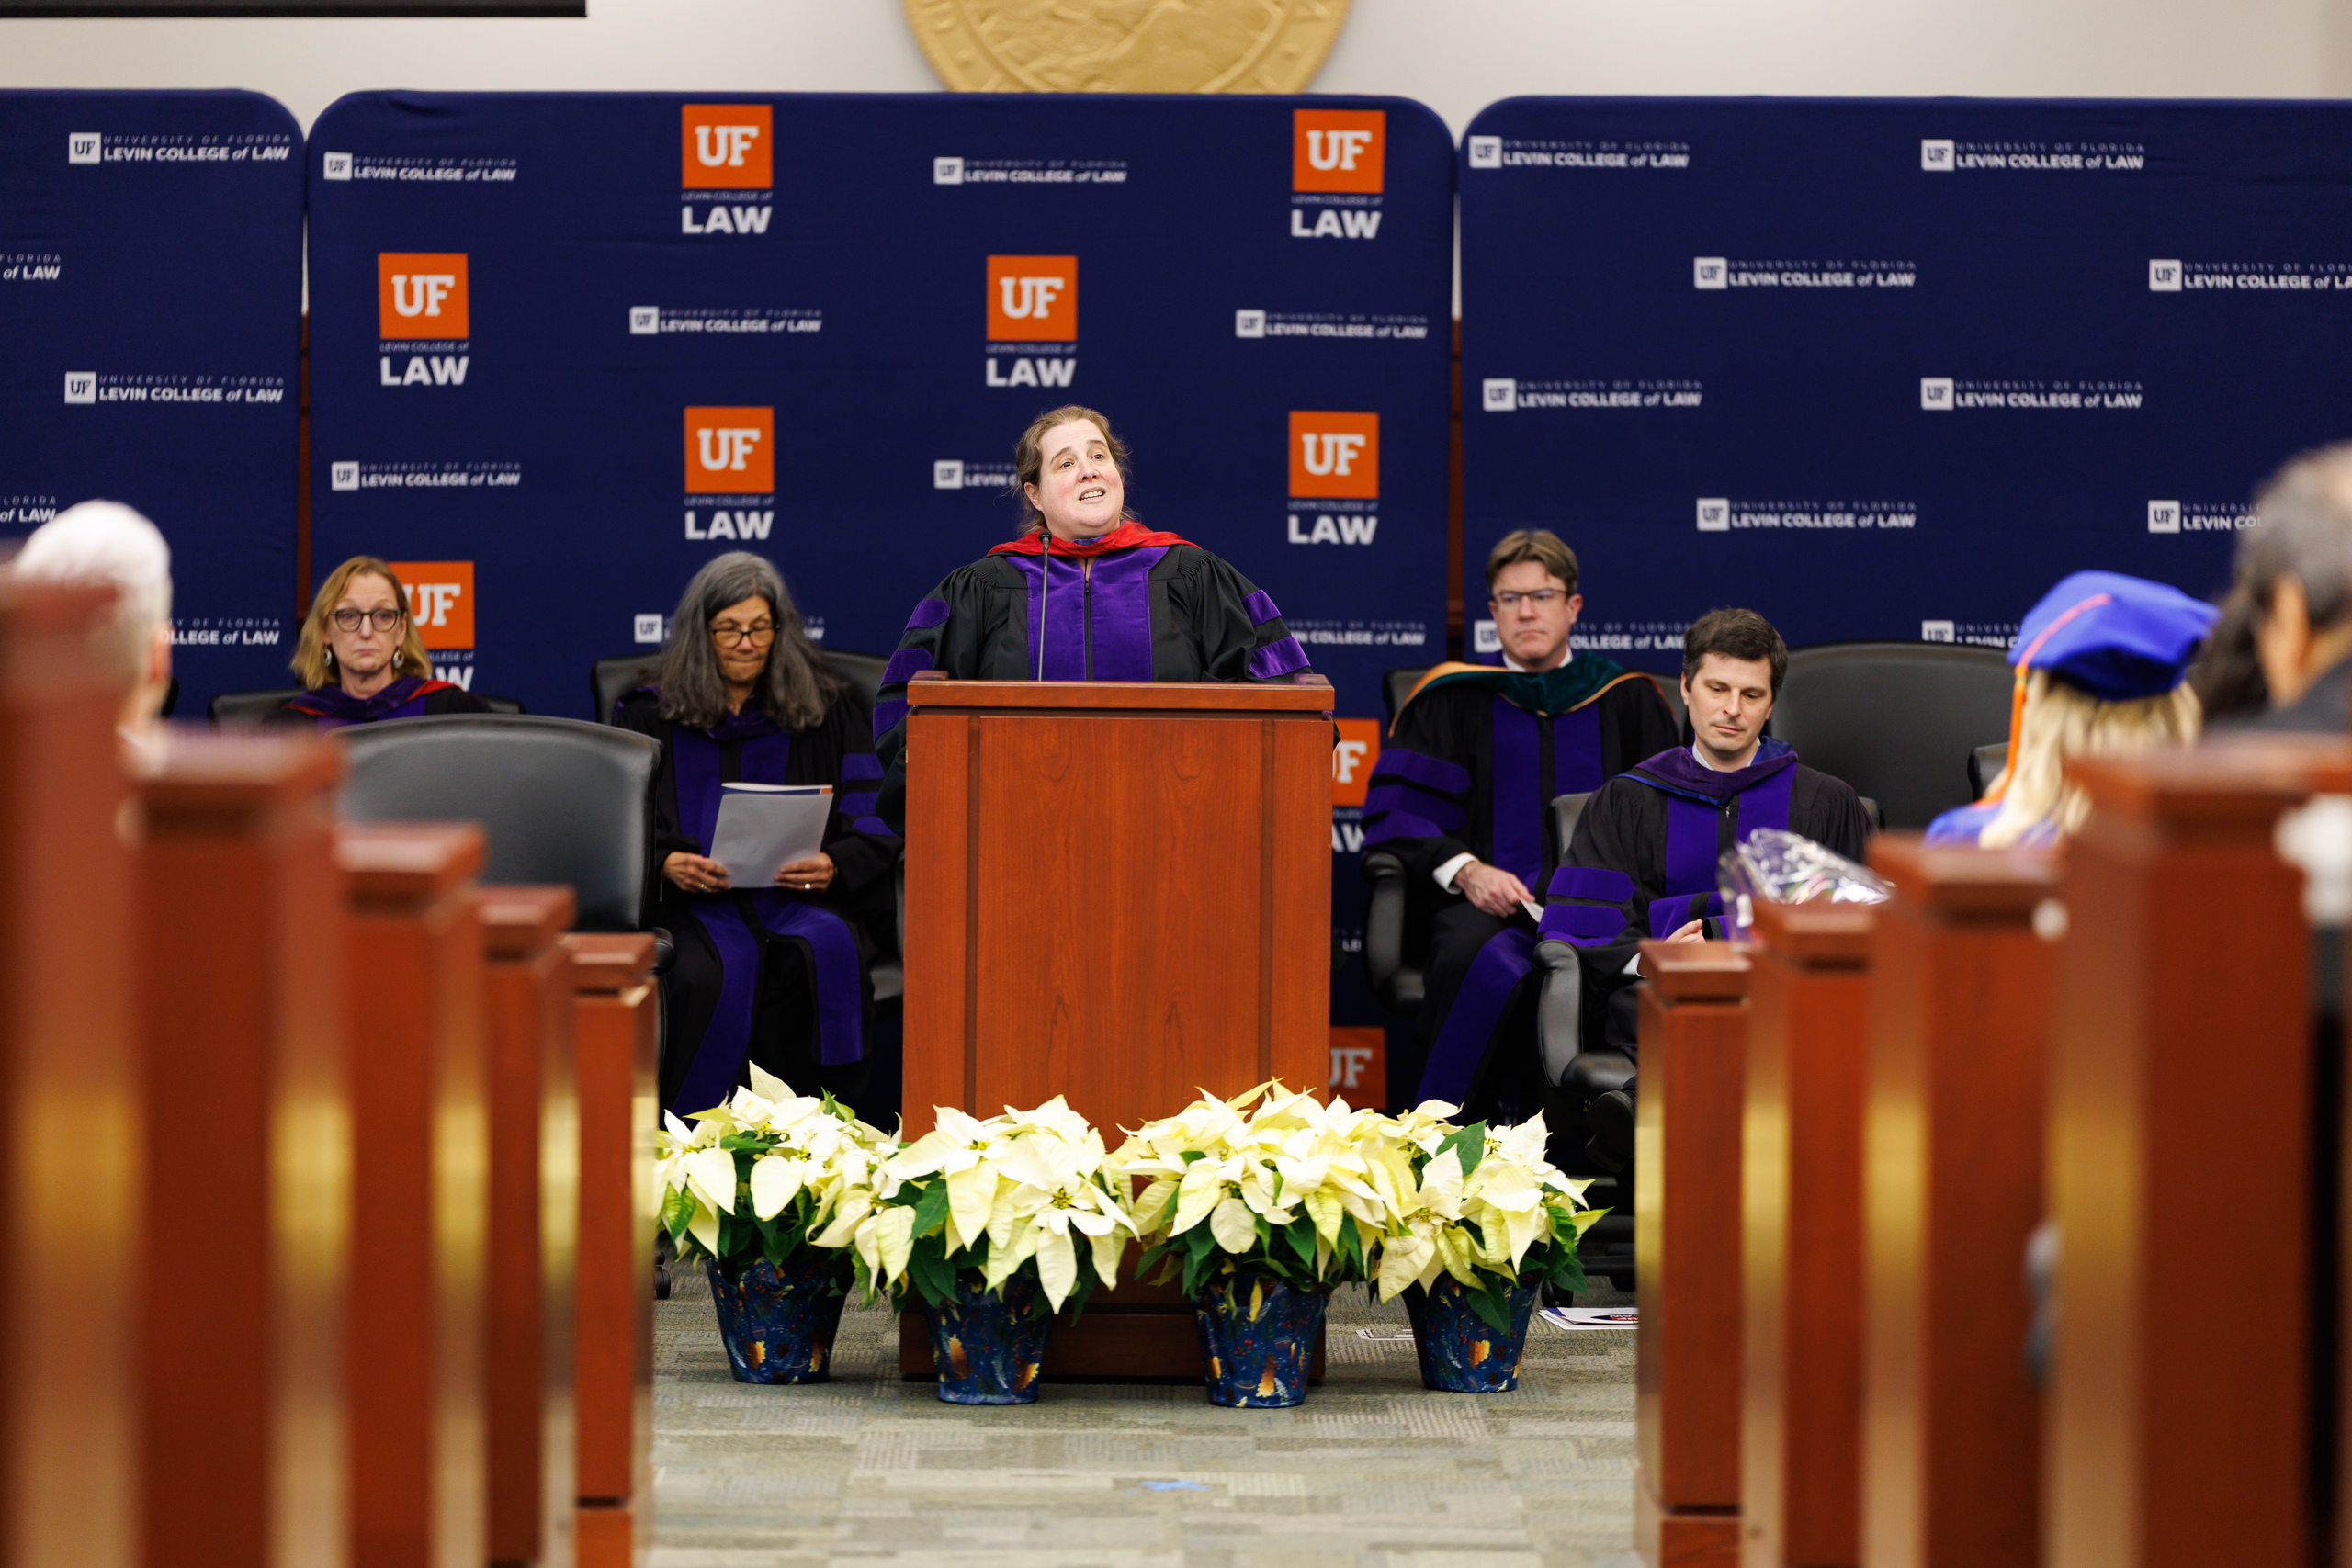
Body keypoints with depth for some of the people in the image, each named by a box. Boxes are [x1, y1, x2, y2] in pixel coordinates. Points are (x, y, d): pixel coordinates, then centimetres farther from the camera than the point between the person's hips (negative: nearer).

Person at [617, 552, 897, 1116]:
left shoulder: (830, 713, 16)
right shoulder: (652, 715, 16)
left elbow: (873, 825, 9)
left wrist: (834, 867, -13)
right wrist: (666, 865, -12)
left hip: (800, 897, 1)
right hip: (693, 901, 0)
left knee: (824, 952, -36)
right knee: (713, 974, -36)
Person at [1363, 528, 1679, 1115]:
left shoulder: (1627, 699, 19)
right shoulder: (1452, 697, 16)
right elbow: (1398, 808, 8)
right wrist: (1463, 869, -11)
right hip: (1490, 901, -1)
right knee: (1478, 960, -38)